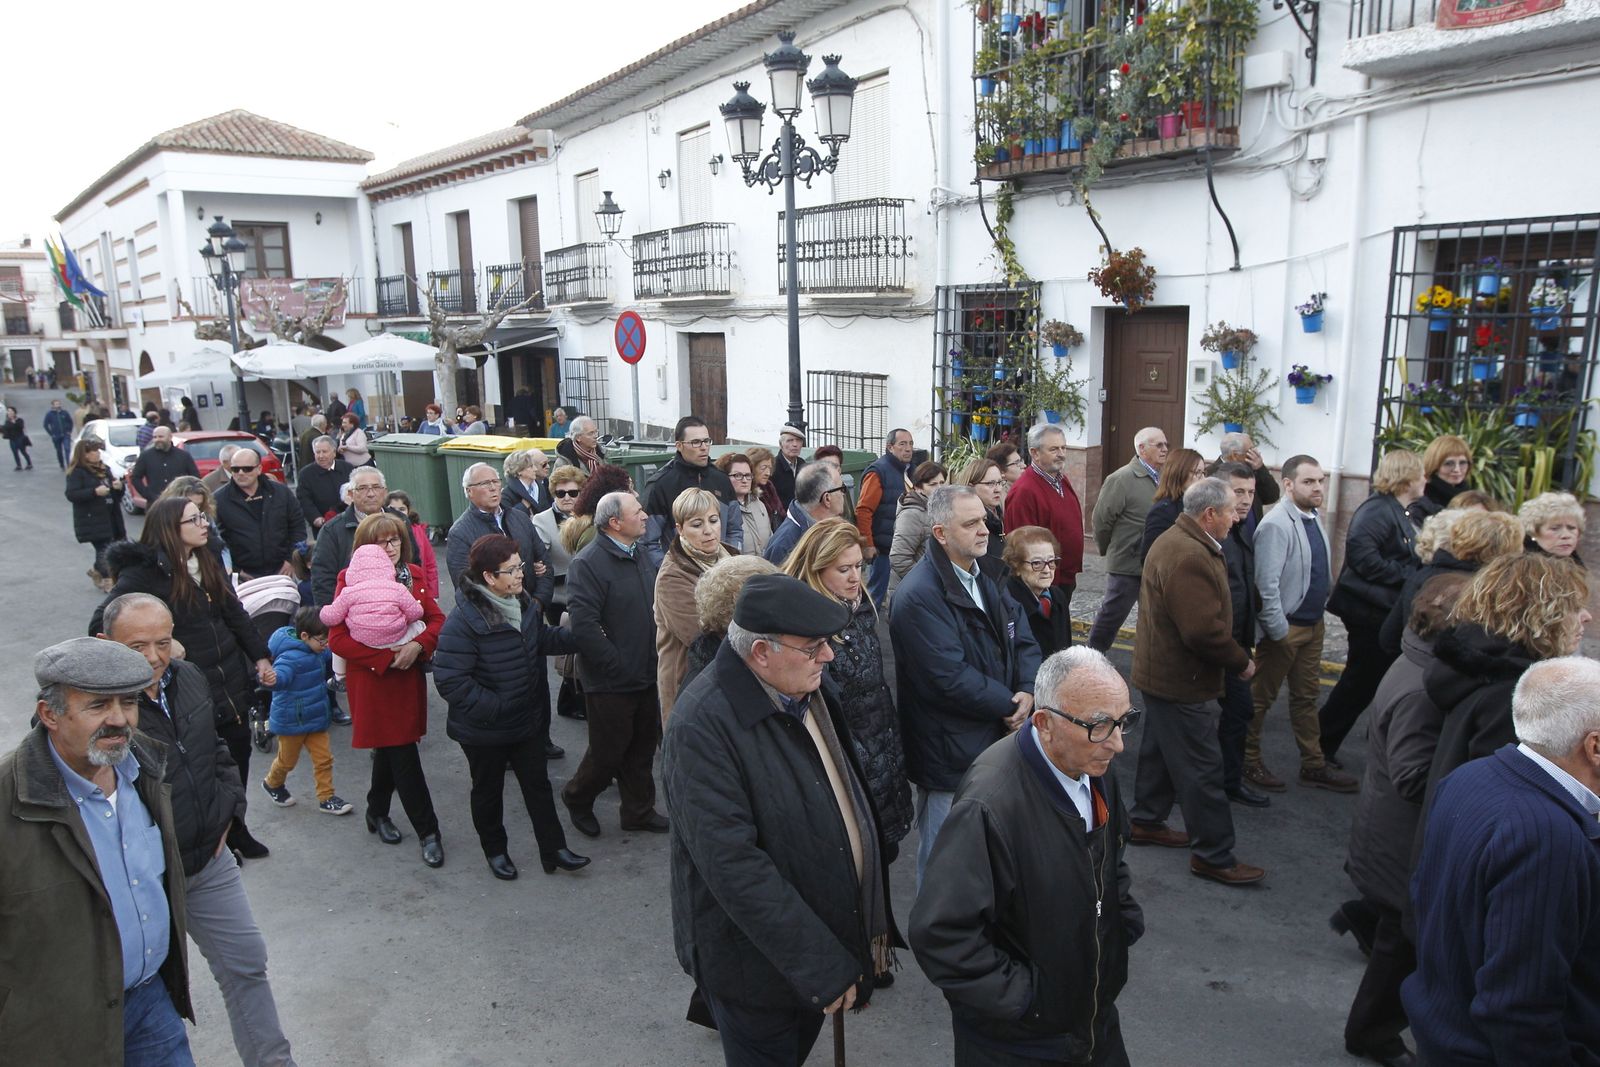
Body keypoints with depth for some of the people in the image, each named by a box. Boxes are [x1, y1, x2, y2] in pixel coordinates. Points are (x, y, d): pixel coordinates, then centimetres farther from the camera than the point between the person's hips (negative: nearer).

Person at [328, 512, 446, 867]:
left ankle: (378, 813, 40)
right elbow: (337, 639, -13)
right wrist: (387, 658, -18)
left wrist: (418, 645, -15)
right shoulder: (351, 580, -11)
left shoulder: (412, 575, 4)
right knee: (404, 755, -4)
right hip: (372, 681, -5)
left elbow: (437, 619, 5)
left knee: (391, 747, 18)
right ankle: (428, 832, 6)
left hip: (409, 677, 5)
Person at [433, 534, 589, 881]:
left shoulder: (523, 604, -3)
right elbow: (449, 679, -28)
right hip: (484, 730, -6)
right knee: (488, 791, 16)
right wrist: (494, 707, -26)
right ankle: (495, 851, 37)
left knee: (538, 784, 16)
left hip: (528, 721, 6)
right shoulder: (464, 621, -27)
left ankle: (553, 849, 29)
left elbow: (543, 639, 15)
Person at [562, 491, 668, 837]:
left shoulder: (642, 558, 9)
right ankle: (577, 799, 33)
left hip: (646, 676, 7)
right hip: (610, 681, -7)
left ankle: (639, 811, 34)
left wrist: (655, 661, 8)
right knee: (608, 753, 7)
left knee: (642, 750, 17)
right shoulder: (588, 563, -18)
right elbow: (583, 625, -25)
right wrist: (618, 666, -20)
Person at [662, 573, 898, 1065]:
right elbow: (733, 864, -30)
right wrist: (823, 966, -26)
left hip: (835, 928, 7)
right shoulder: (703, 725, -29)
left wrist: (873, 922, 8)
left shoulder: (806, 691, -3)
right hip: (758, 961, -7)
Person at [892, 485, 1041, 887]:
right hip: (950, 757, -8)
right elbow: (952, 678, -25)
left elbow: (1024, 639, 9)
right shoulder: (919, 596, -21)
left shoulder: (987, 578, 8)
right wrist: (1009, 705, -14)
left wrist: (1028, 692, -10)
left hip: (997, 740, 8)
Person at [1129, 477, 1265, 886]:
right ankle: (1213, 855, 8)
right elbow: (1204, 630, -29)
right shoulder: (1189, 557, -27)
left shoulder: (1176, 542, 9)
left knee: (1160, 750, 22)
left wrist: (1236, 656, 13)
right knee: (1202, 768, -1)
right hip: (1182, 680, -11)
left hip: (1164, 672, 11)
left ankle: (1146, 822, 36)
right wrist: (1241, 662, -14)